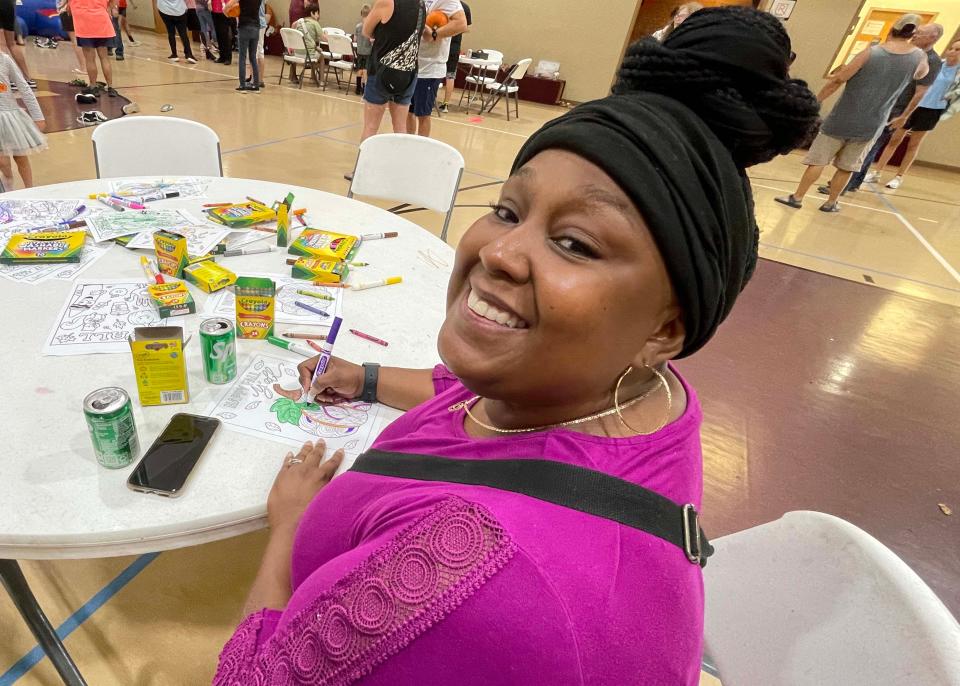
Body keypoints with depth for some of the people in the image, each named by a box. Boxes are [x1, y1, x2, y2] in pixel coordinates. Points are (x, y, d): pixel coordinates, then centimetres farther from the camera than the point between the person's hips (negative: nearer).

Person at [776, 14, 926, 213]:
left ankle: (797, 197, 3)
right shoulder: (919, 58, 1)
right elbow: (921, 75, 24)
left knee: (818, 160, 2)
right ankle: (831, 202, 16)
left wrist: (815, 101, 0)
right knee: (847, 167, 12)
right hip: (871, 125, 3)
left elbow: (837, 80, -10)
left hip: (843, 118, -3)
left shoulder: (871, 53, -8)